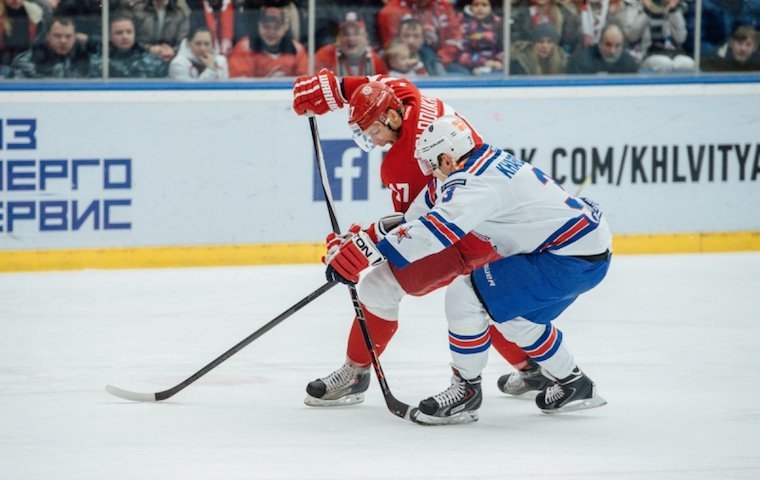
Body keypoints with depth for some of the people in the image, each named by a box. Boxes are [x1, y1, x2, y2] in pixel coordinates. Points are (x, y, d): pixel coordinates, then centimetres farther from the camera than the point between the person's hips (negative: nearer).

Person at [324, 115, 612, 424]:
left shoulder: (475, 181, -20)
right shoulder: (489, 162, 11)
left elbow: (435, 229, -32)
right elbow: (436, 202, 23)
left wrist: (366, 250, -33)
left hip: (573, 259, -11)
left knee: (465, 294, -11)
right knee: (513, 312, 27)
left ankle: (466, 390, 1)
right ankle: (572, 383, 35)